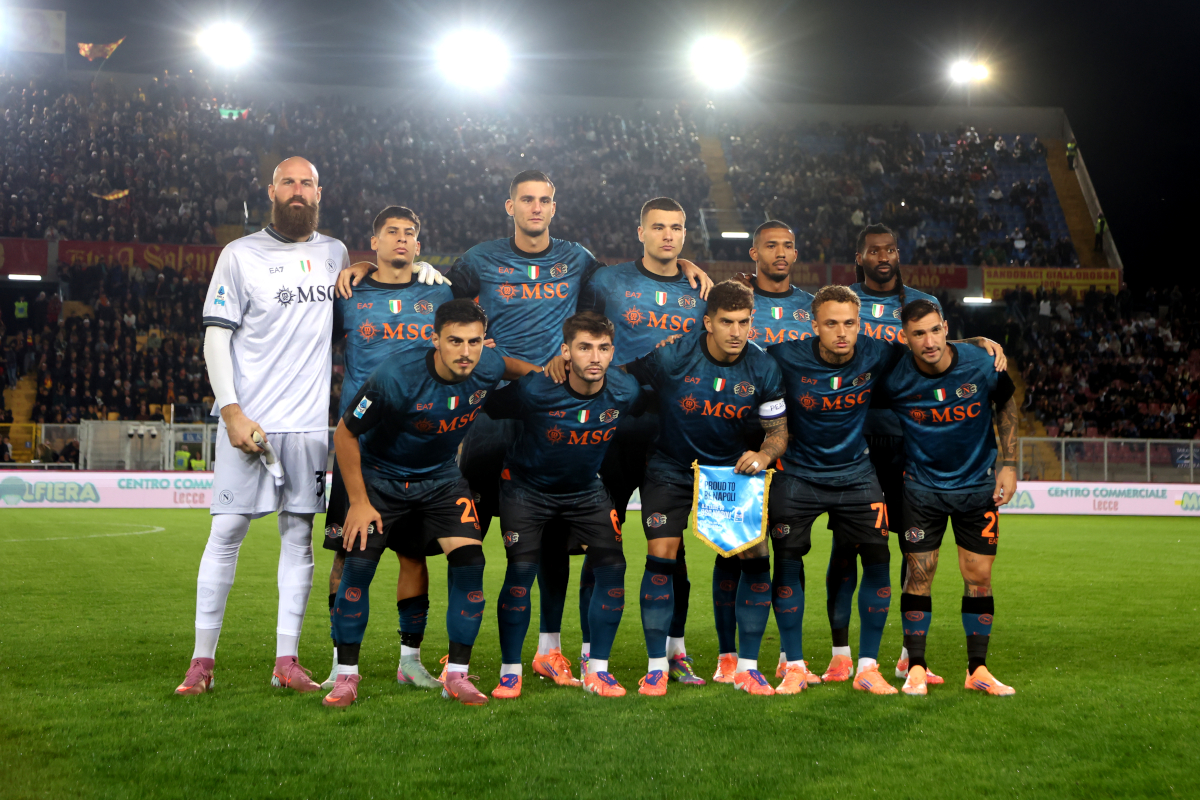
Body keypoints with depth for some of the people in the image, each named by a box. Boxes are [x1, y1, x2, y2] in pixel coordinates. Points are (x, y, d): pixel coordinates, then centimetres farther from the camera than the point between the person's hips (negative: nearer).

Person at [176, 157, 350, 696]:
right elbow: (216, 336, -4)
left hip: (310, 421, 4)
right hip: (247, 419, -3)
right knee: (226, 531, -4)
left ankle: (287, 660, 8)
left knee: (299, 534, 3)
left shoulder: (335, 255, 13)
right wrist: (232, 411, -12)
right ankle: (202, 661, 2)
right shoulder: (241, 255, 1)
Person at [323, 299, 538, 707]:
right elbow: (345, 434, -18)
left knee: (470, 559, -14)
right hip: (380, 477, -3)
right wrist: (359, 502, -16)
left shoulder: (487, 368, -17)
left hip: (442, 478, 3)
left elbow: (509, 366, 13)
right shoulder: (395, 376, -31)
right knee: (358, 564, -15)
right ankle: (346, 677, 2)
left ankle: (456, 676, -2)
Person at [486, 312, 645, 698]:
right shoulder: (534, 390, -30)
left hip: (587, 488, 3)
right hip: (528, 485, -3)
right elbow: (485, 410, -16)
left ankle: (597, 670, 7)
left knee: (612, 569, -7)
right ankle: (510, 672, 3)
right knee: (520, 572, -13)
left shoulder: (625, 391, -20)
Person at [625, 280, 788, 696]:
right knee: (661, 556, -14)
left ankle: (747, 667, 6)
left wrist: (763, 455, -22)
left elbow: (779, 430, -4)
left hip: (732, 469, 2)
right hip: (670, 469, -2)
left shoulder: (763, 368, -12)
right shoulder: (672, 355, -20)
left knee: (756, 558, -8)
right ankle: (656, 667, -1)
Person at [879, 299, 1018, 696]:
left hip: (978, 483, 1)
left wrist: (1008, 464, 1)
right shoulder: (895, 380, -18)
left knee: (979, 577, 2)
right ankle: (916, 667, 9)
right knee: (919, 574, -2)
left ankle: (977, 669, 13)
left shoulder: (982, 365, -15)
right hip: (922, 485, -1)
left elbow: (1005, 405, 4)